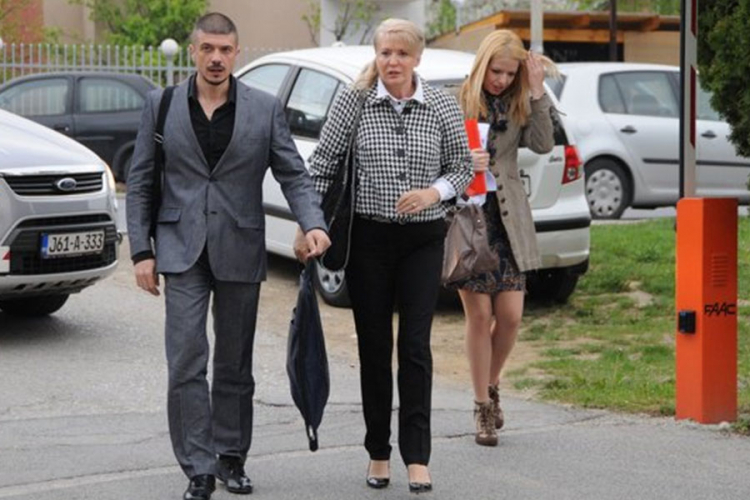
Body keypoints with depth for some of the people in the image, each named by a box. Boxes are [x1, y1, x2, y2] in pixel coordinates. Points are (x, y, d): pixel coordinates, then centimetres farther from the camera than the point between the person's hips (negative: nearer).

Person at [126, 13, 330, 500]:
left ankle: (231, 458, 24)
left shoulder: (266, 109, 1)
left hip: (240, 252, 1)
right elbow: (140, 181, 5)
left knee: (235, 365, 11)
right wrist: (141, 250, -2)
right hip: (182, 251, -1)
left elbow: (294, 174, 1)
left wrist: (313, 224, -17)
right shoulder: (162, 105, 2)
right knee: (186, 363, -8)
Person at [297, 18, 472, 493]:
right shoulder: (355, 100, -4)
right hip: (369, 236, 0)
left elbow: (463, 165, 6)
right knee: (374, 345, 6)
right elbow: (323, 163, 1)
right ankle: (378, 453, 17)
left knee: (416, 345, -4)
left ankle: (417, 457, 0)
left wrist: (435, 192, -13)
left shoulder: (441, 105, -2)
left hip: (423, 239, 0)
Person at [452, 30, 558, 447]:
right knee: (480, 315, -1)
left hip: (507, 219, 3)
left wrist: (538, 94, -11)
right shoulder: (456, 102, -2)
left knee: (511, 316, 0)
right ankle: (483, 406, 11)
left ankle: (492, 385, 26)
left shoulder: (519, 105, 9)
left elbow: (543, 144, -6)